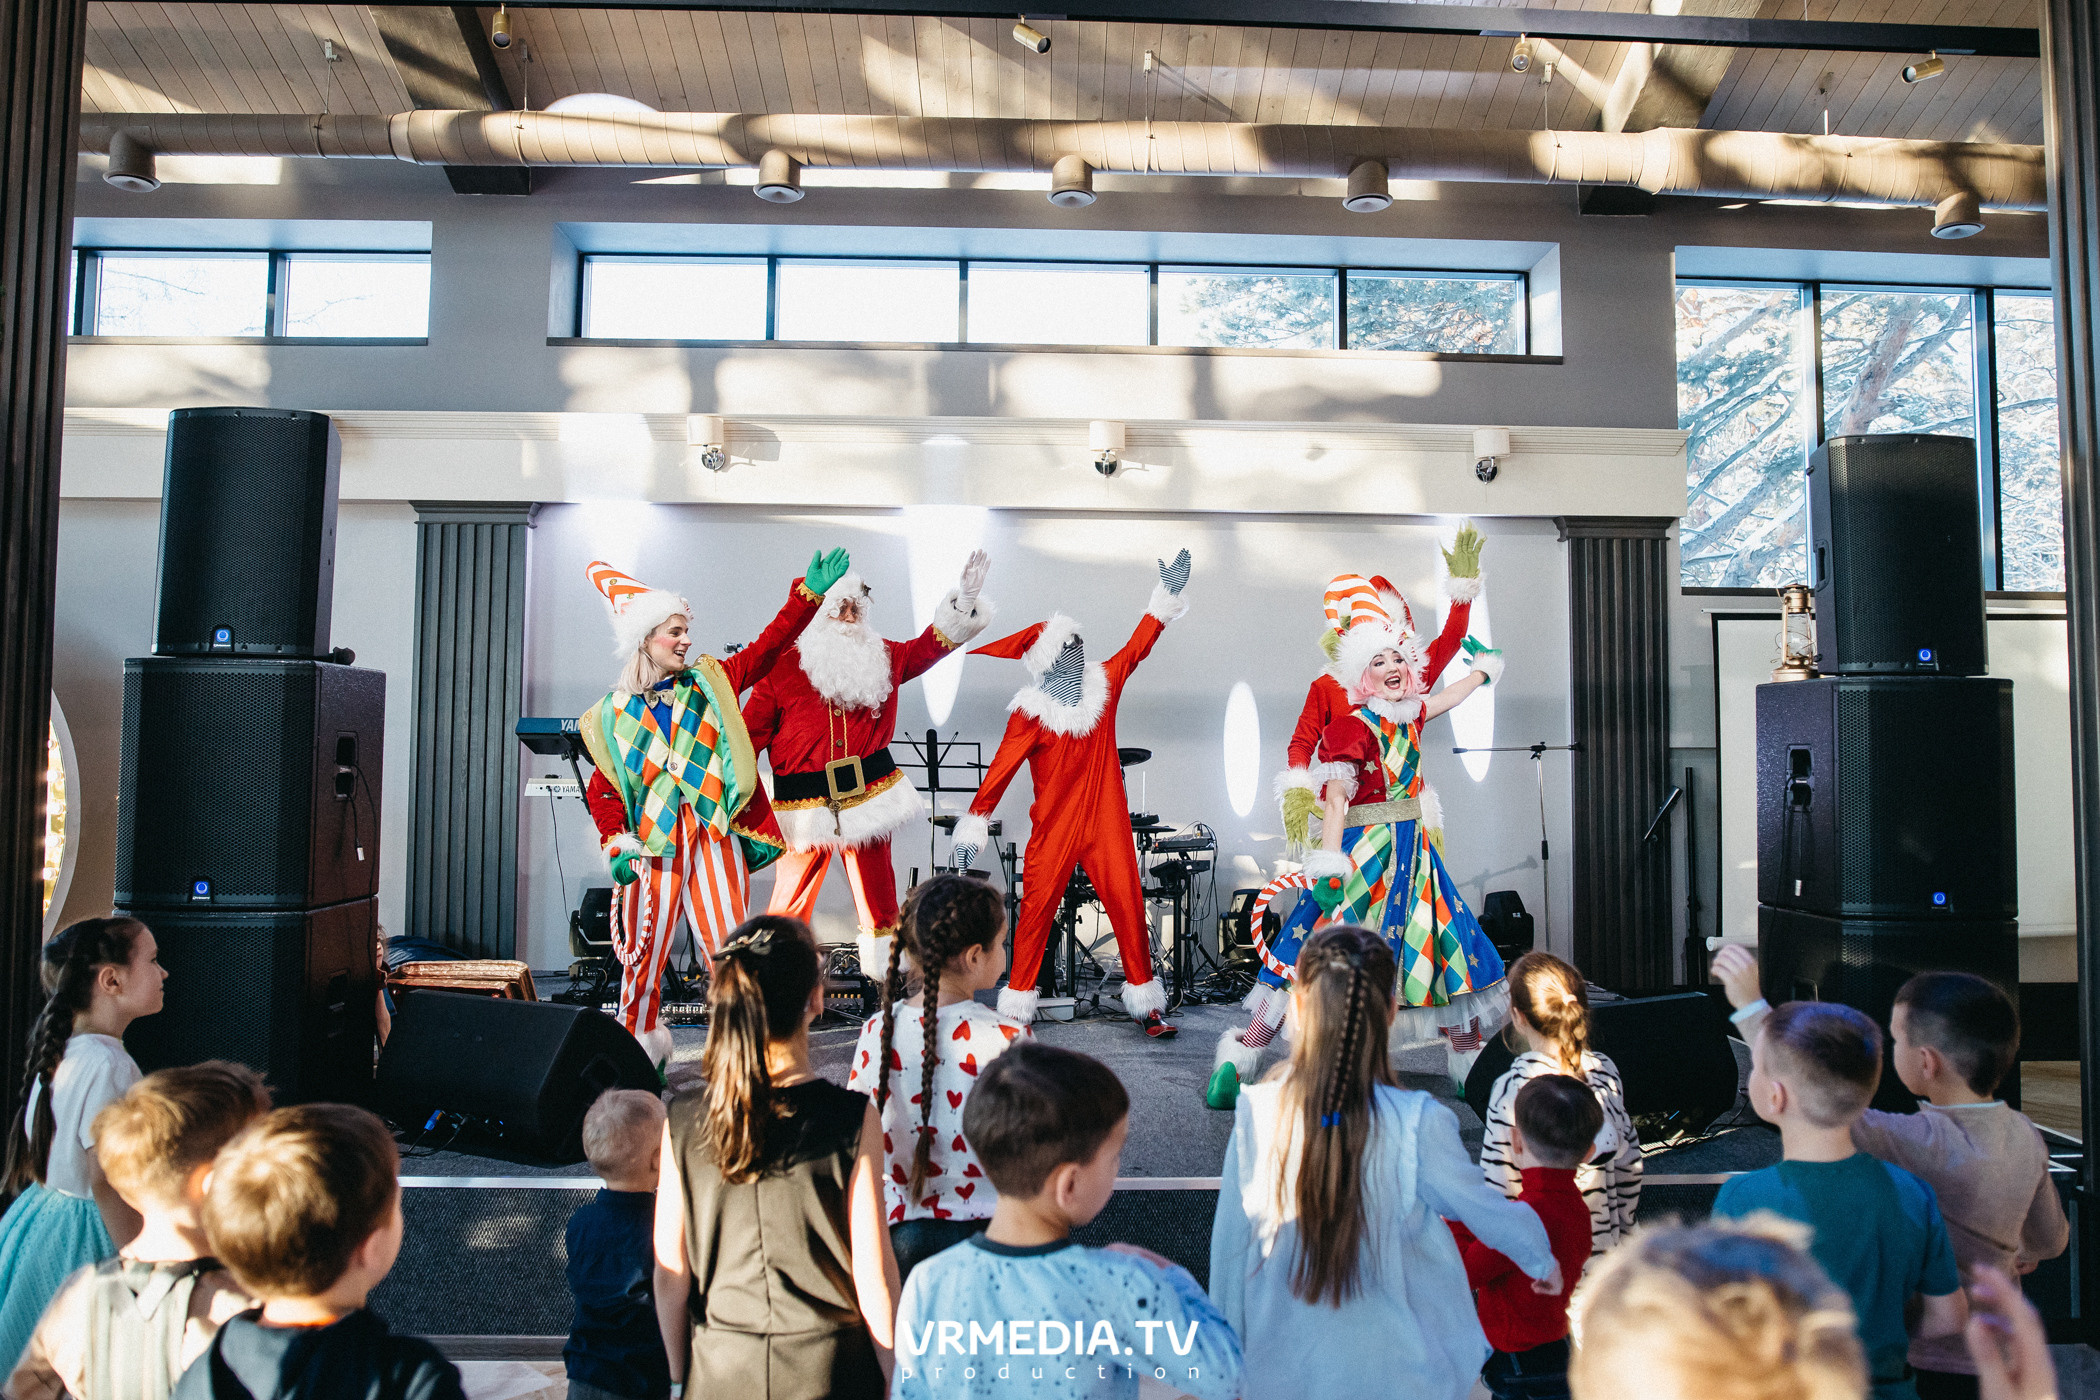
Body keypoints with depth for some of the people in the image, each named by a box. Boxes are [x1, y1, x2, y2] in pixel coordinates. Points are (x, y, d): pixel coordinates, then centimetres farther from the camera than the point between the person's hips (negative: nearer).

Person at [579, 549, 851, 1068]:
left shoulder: (711, 684, 9)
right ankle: (638, 1042, 21)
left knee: (728, 939, -6)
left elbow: (767, 646, 3)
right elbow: (602, 789, 12)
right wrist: (616, 845, 0)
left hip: (714, 829, 0)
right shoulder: (615, 714, 8)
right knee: (646, 945, 2)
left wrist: (808, 593, -6)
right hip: (655, 835, 0)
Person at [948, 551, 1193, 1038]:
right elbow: (1001, 769, -8)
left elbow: (1138, 645, 11)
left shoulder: (1105, 683, 5)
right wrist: (974, 824, -10)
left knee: (1128, 906, 4)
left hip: (1106, 822, 4)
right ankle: (1018, 1008, 12)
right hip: (1053, 826, -3)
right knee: (1036, 910, 0)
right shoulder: (1030, 712, -8)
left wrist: (1166, 596, 9)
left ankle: (1145, 1002, 16)